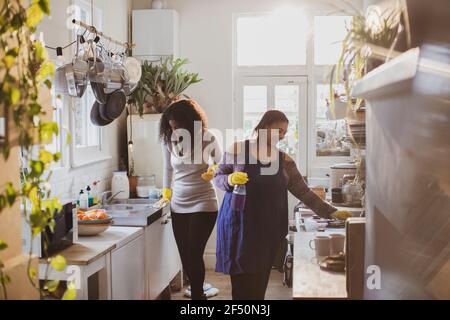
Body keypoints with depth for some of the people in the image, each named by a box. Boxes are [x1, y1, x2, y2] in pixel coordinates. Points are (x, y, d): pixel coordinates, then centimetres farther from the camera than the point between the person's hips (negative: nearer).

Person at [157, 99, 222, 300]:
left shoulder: (207, 139, -12)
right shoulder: (168, 140, -1)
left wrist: (213, 171, -24)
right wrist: (166, 194, 20)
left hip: (203, 204, -4)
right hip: (178, 206, 4)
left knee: (194, 254, -8)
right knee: (185, 257, 9)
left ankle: (196, 294, 9)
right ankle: (198, 293, 27)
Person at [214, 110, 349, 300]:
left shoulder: (284, 161, 6)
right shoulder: (238, 149, -2)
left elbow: (304, 192, 7)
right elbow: (218, 178, 5)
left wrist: (330, 212, 2)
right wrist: (230, 179, -17)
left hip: (268, 228, 3)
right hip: (238, 224, -2)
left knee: (259, 283, 4)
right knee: (242, 282, -3)